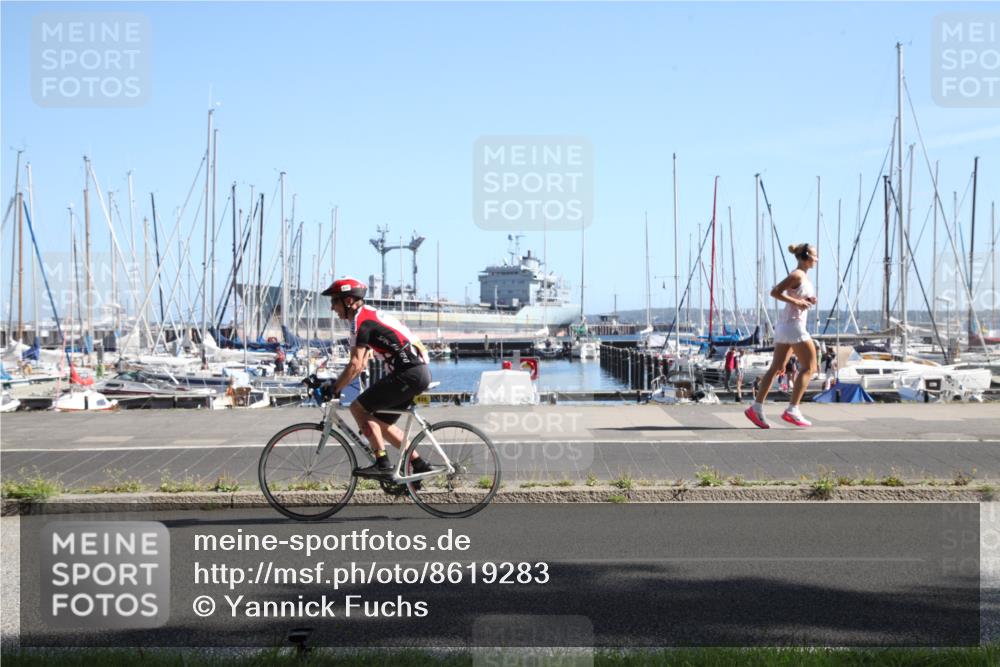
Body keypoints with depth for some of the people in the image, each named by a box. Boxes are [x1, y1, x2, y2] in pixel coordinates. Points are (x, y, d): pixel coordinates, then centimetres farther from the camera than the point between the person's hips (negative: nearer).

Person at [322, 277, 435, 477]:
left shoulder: (361, 320, -10)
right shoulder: (369, 316, 21)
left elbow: (355, 365, -17)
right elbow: (362, 364, 25)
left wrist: (334, 389, -9)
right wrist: (339, 383, 21)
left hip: (409, 373, -10)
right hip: (420, 371, 10)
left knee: (358, 407, -6)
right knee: (381, 422, 17)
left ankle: (382, 464, -7)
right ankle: (419, 464, 18)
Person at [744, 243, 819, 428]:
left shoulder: (802, 276, 17)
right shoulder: (797, 275, -11)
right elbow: (775, 292, -18)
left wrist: (808, 301, 9)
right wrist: (797, 302, -19)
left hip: (785, 325, 10)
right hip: (793, 324, -10)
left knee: (777, 368, 6)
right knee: (809, 367, -5)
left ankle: (756, 407, 1)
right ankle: (792, 410, -9)